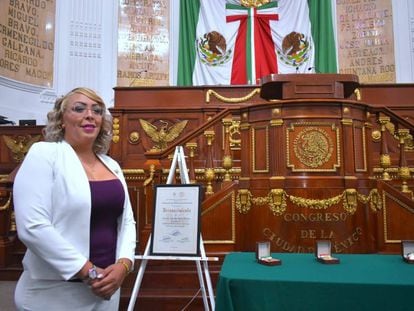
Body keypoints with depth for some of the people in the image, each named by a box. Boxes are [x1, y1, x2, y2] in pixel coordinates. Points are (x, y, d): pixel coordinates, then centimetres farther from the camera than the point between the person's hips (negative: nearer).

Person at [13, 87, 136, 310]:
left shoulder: (112, 166, 8)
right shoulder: (44, 154, -10)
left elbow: (127, 221, 8)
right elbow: (32, 227, -19)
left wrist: (123, 264, -9)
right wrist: (88, 272, -18)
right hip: (54, 292, -5)